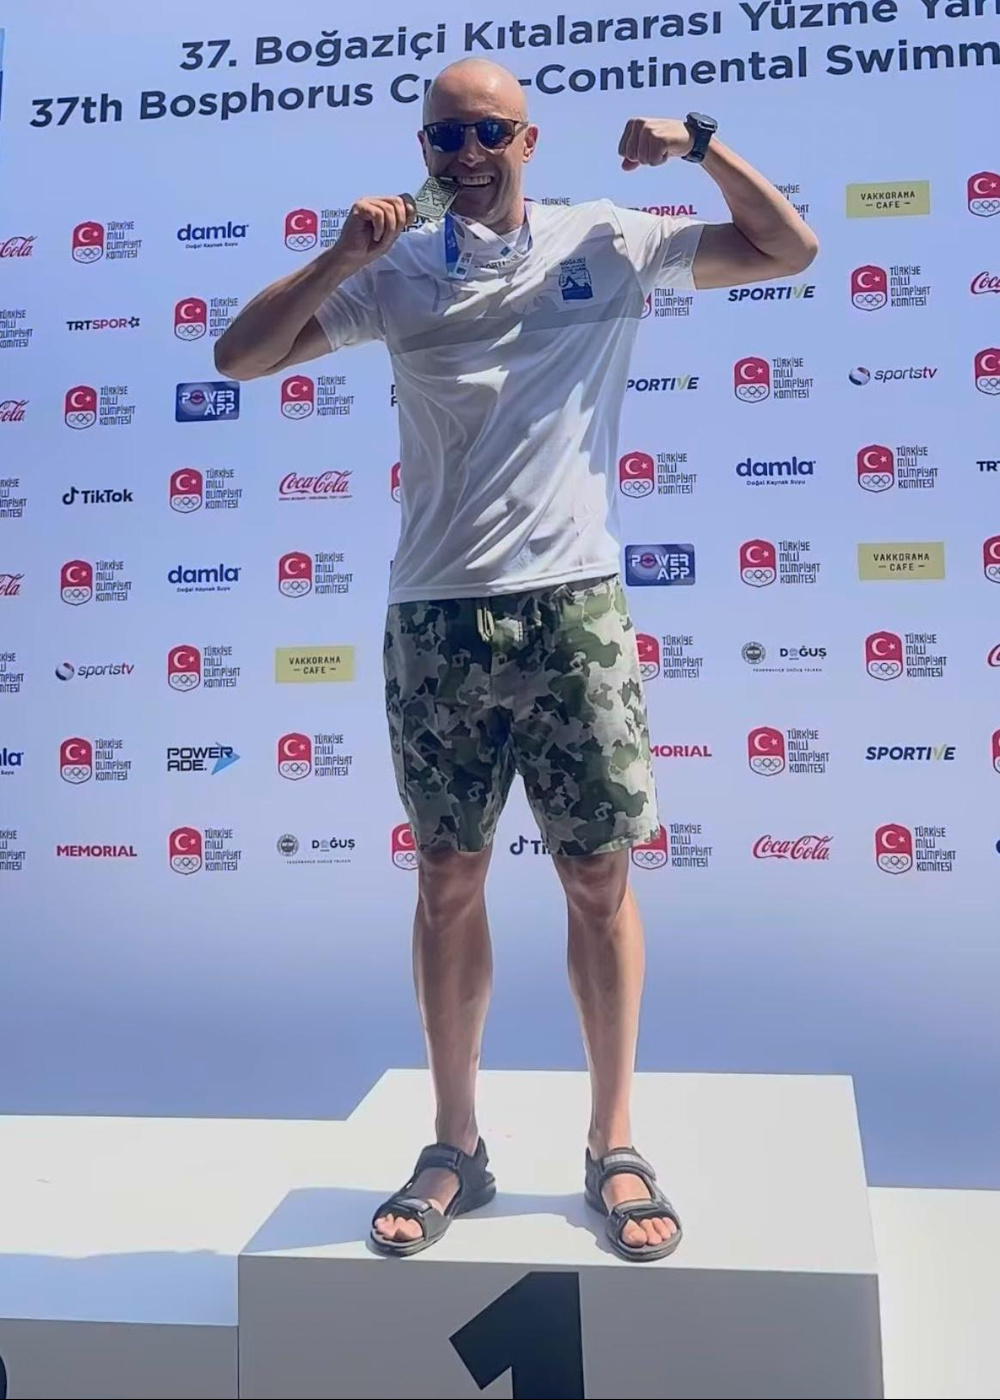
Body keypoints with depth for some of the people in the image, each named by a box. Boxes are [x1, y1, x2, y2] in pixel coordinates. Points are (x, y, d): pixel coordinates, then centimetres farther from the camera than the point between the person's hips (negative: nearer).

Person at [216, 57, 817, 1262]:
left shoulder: (606, 244, 7)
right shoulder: (397, 272, 8)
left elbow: (790, 249, 12)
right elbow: (240, 358, 3)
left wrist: (700, 143, -2)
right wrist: (338, 259, -10)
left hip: (572, 605, 0)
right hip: (436, 616, 1)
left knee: (599, 880, 4)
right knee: (448, 883, 7)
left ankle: (613, 1149, 19)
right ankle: (455, 1148, 21)